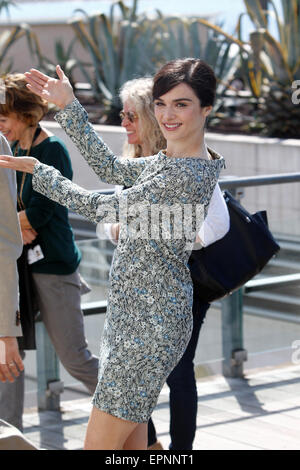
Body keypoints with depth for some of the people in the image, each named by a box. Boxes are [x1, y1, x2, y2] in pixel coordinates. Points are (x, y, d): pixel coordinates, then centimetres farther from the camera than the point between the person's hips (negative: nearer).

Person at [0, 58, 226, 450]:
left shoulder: (187, 176, -21)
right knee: (132, 437, 16)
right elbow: (111, 168, 16)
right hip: (135, 312, 10)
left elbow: (97, 207, -16)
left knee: (99, 444, -7)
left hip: (150, 324, -10)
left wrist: (36, 169, -3)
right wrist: (68, 105, 12)